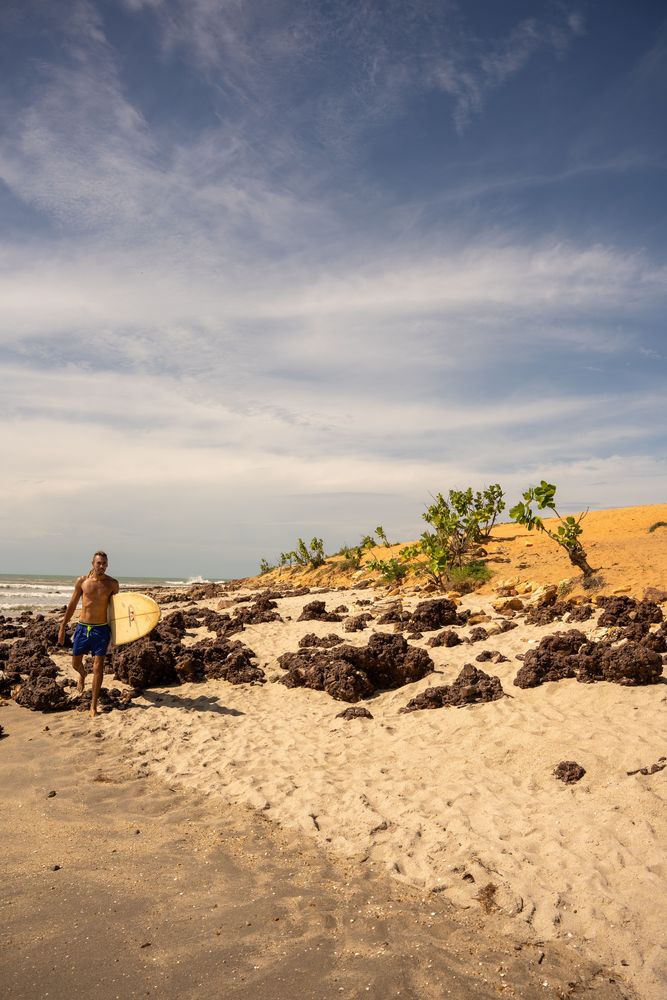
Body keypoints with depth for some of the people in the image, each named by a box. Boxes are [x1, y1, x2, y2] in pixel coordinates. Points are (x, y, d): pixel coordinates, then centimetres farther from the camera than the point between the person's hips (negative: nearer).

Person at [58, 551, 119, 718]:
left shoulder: (112, 584, -4)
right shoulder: (82, 581, -2)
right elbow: (72, 605, 7)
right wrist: (62, 628, 8)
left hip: (101, 629, -2)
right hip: (82, 627, 2)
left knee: (98, 667, -5)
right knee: (75, 663, 15)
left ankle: (93, 706, 3)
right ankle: (82, 675, 53)